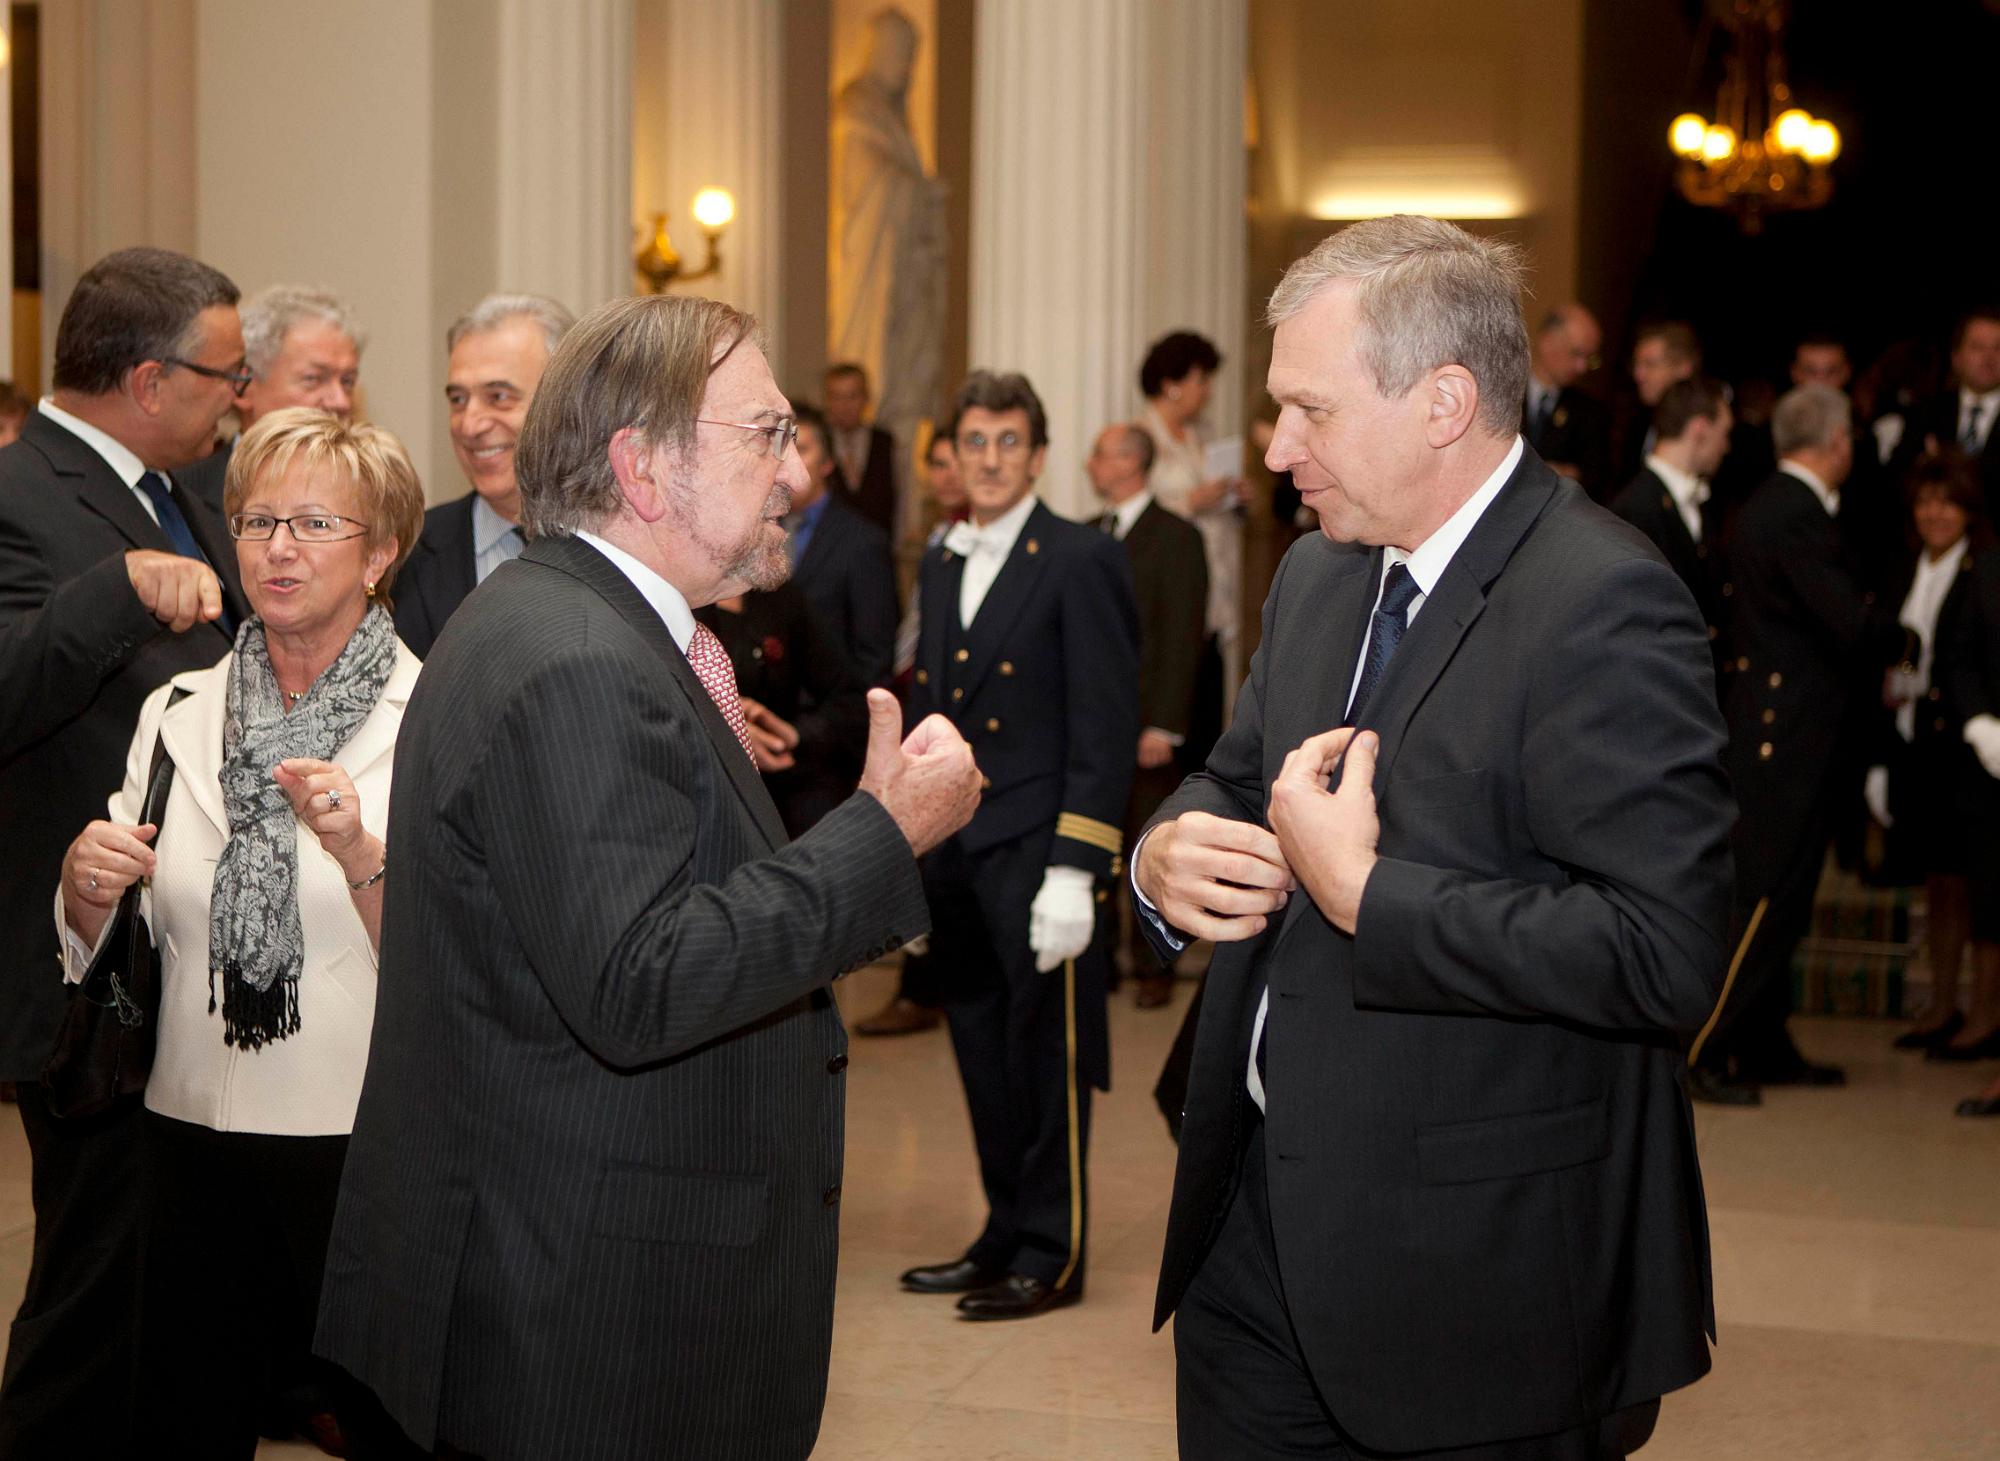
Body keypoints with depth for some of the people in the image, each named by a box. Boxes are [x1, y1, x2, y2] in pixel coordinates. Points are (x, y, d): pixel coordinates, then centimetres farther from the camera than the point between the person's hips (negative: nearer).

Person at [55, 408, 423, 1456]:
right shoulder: (176, 713, 7)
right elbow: (104, 945, 13)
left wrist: (360, 851, -26)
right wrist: (86, 884, -7)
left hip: (367, 1145, -4)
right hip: (197, 1136, 4)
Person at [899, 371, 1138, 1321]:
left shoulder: (1082, 564, -7)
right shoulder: (940, 567, 15)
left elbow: (1105, 727, -12)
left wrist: (1073, 870, -17)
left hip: (1034, 852, -7)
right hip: (954, 856, 7)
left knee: (1046, 1058, 0)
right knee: (982, 1057, 13)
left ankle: (1051, 1254, 9)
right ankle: (1005, 1236, 23)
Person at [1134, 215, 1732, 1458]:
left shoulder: (1603, 602, -18)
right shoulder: (1319, 574, 9)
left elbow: (1667, 954, -26)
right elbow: (1236, 778, 22)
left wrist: (1366, 892, -22)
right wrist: (1169, 852, -2)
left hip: (1474, 1268, -7)